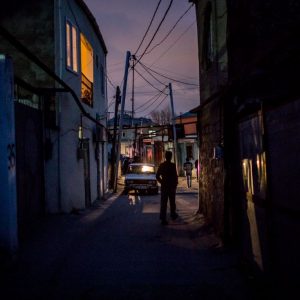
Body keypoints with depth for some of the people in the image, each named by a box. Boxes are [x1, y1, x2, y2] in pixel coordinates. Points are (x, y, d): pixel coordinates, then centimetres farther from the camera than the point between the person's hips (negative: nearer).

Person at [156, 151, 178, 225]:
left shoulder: (161, 165, -1)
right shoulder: (173, 165, -13)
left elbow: (157, 176, 2)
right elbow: (175, 176, -14)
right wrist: (175, 184, 1)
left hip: (163, 186, 2)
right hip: (171, 186, -2)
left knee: (163, 203, 2)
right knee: (172, 202, 16)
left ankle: (163, 218, -2)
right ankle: (173, 215, 30)